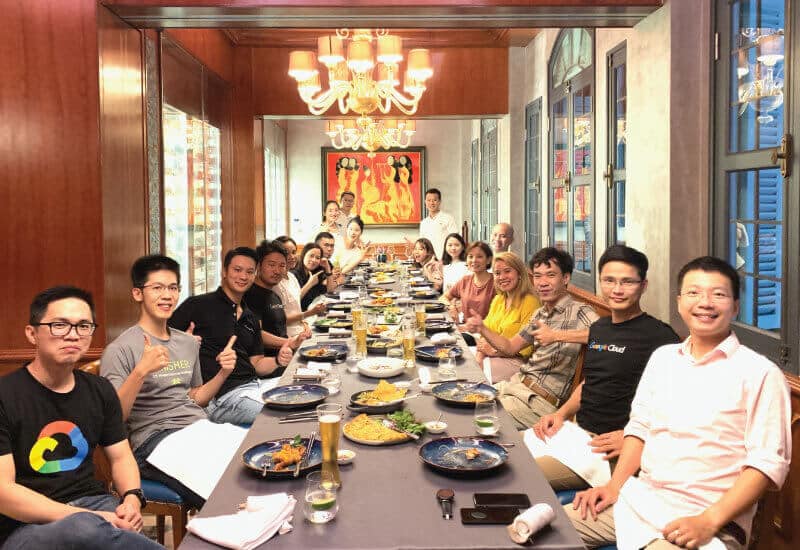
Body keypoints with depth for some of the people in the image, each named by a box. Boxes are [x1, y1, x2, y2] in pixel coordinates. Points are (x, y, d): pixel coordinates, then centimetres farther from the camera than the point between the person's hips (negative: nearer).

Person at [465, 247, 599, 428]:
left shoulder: (580, 311, -12)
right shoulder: (539, 314, 14)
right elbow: (510, 347, 20)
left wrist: (558, 335, -33)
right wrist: (482, 329, 4)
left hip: (542, 399, -8)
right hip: (516, 383, 8)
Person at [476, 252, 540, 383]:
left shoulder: (530, 302, -12)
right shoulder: (497, 300, 14)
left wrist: (495, 351, -17)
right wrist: (480, 352, -7)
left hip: (516, 361, -7)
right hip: (492, 355, 7)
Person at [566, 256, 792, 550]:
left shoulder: (760, 373, -7)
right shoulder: (662, 357, 11)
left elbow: (768, 462, -11)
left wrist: (708, 522, -19)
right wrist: (614, 487, 3)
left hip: (710, 520, -5)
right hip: (637, 500, 5)